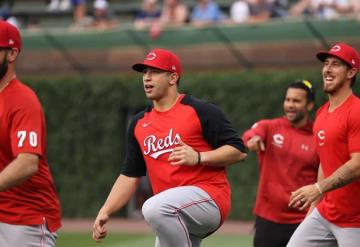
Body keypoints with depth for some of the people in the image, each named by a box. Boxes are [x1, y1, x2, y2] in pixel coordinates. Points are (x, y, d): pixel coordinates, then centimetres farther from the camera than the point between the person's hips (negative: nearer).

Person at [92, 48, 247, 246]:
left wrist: (198, 157, -19)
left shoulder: (201, 111, -3)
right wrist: (105, 212, 5)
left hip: (209, 199, -7)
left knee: (154, 208, -34)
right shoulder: (139, 124, 16)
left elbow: (238, 150, -6)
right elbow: (129, 176, 17)